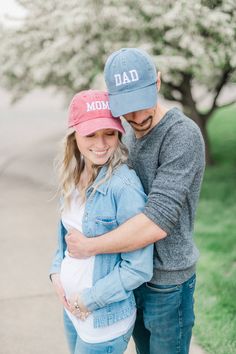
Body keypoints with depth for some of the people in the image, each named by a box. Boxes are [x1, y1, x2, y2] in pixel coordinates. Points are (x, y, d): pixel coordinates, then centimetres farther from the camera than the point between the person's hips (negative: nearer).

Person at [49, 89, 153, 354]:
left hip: (104, 319, -7)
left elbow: (138, 268, -21)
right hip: (71, 308, 7)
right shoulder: (75, 178, -1)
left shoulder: (124, 186, -24)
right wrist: (57, 271, -1)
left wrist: (90, 299, -15)